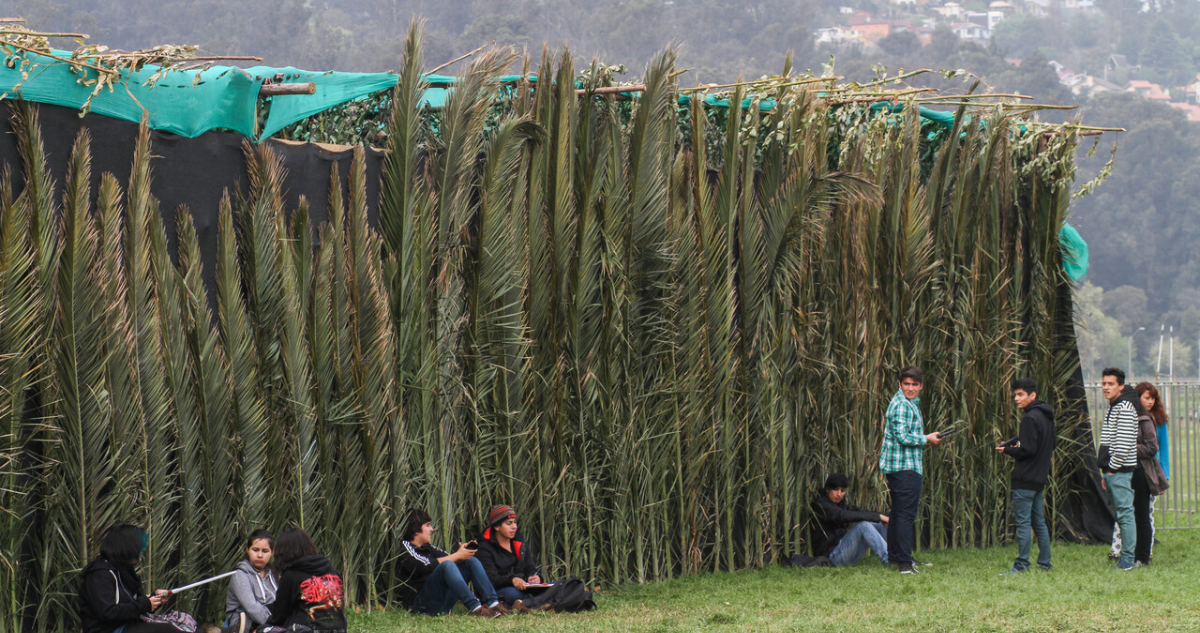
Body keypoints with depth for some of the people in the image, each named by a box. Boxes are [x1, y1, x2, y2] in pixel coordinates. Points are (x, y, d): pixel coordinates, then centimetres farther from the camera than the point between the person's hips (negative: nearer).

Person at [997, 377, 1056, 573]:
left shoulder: (1030, 418, -15)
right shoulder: (1046, 416, 13)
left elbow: (1027, 450, -20)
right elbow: (1052, 444, 21)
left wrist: (1007, 451, -3)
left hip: (1025, 478, -9)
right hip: (1040, 476, 9)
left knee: (1023, 522, -7)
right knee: (1039, 522, 13)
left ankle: (1021, 564, -7)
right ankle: (1045, 562, 14)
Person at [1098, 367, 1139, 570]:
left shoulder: (1125, 408, -13)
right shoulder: (1113, 407, 19)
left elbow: (1124, 443, -20)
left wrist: (1113, 468, -14)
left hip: (1120, 471, -10)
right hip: (1112, 470, 10)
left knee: (1125, 512, -9)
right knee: (1121, 514, 12)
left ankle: (1127, 559, -9)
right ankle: (1123, 555, 15)